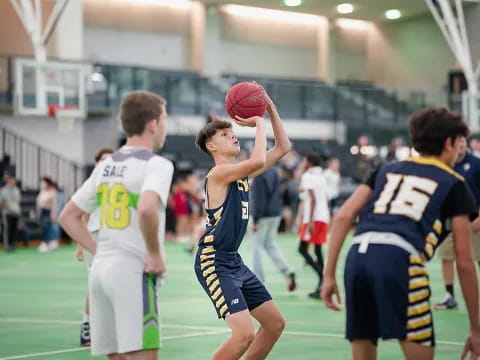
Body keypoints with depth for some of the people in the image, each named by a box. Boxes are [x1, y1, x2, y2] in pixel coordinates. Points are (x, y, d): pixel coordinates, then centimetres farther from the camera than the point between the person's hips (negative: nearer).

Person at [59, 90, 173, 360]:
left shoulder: (107, 165, 15)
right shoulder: (157, 164, -8)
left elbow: (68, 217, 18)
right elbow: (147, 209, -28)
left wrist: (99, 252, 15)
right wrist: (155, 255, -15)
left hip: (101, 268, 8)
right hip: (132, 271, -8)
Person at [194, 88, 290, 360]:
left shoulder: (243, 173, 11)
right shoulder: (219, 173, -14)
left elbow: (283, 147, 14)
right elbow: (258, 161, -31)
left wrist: (271, 110, 4)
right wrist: (259, 123, -17)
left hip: (234, 261, 10)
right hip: (214, 262, -10)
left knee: (275, 323, 12)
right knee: (245, 333, -20)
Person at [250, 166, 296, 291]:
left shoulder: (259, 174, -17)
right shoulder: (275, 171, 7)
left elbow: (259, 199, -19)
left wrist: (255, 220, -16)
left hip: (261, 216, -8)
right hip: (275, 214, 8)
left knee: (256, 246, 4)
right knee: (270, 244, 17)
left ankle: (258, 281, 7)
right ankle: (287, 271, 0)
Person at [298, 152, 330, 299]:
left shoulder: (307, 176, -7)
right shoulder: (321, 177, 17)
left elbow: (313, 199, -17)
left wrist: (310, 221, -21)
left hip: (313, 219, -8)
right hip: (324, 217, 8)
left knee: (302, 249, -4)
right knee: (318, 250, 10)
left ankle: (322, 277, -22)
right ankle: (320, 287, 7)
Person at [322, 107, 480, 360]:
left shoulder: (387, 170, 29)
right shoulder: (454, 184, 17)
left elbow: (344, 216, 15)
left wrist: (329, 275, 15)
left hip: (357, 256, 5)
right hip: (400, 260, -5)